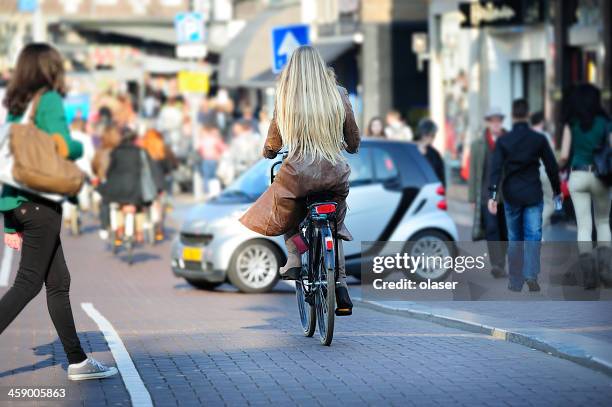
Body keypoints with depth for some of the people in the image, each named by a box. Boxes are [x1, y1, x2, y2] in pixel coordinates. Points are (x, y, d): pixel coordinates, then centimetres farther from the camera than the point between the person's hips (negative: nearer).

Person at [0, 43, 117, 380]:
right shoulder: (49, 100, -7)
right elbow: (62, 148, -19)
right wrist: (81, 147, 6)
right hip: (40, 203, -8)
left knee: (58, 282, 12)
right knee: (28, 283, -6)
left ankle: (77, 361, 17)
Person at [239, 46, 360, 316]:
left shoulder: (286, 99, -1)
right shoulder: (338, 96, 3)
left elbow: (273, 145, 9)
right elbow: (354, 142, 13)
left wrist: (268, 152, 33)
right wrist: (348, 148, 37)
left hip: (299, 173, -2)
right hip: (336, 172, 2)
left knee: (287, 210, 28)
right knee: (334, 225, 24)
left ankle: (293, 260, 4)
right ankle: (342, 290, 14)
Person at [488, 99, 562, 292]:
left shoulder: (503, 141, -3)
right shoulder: (539, 139, -2)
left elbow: (496, 168, -11)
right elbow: (552, 166, 3)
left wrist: (492, 195, -15)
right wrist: (557, 190, 15)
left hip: (512, 195, 1)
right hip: (533, 195, -1)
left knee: (515, 239, 10)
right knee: (533, 236, 0)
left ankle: (515, 282, 12)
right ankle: (531, 275, -20)